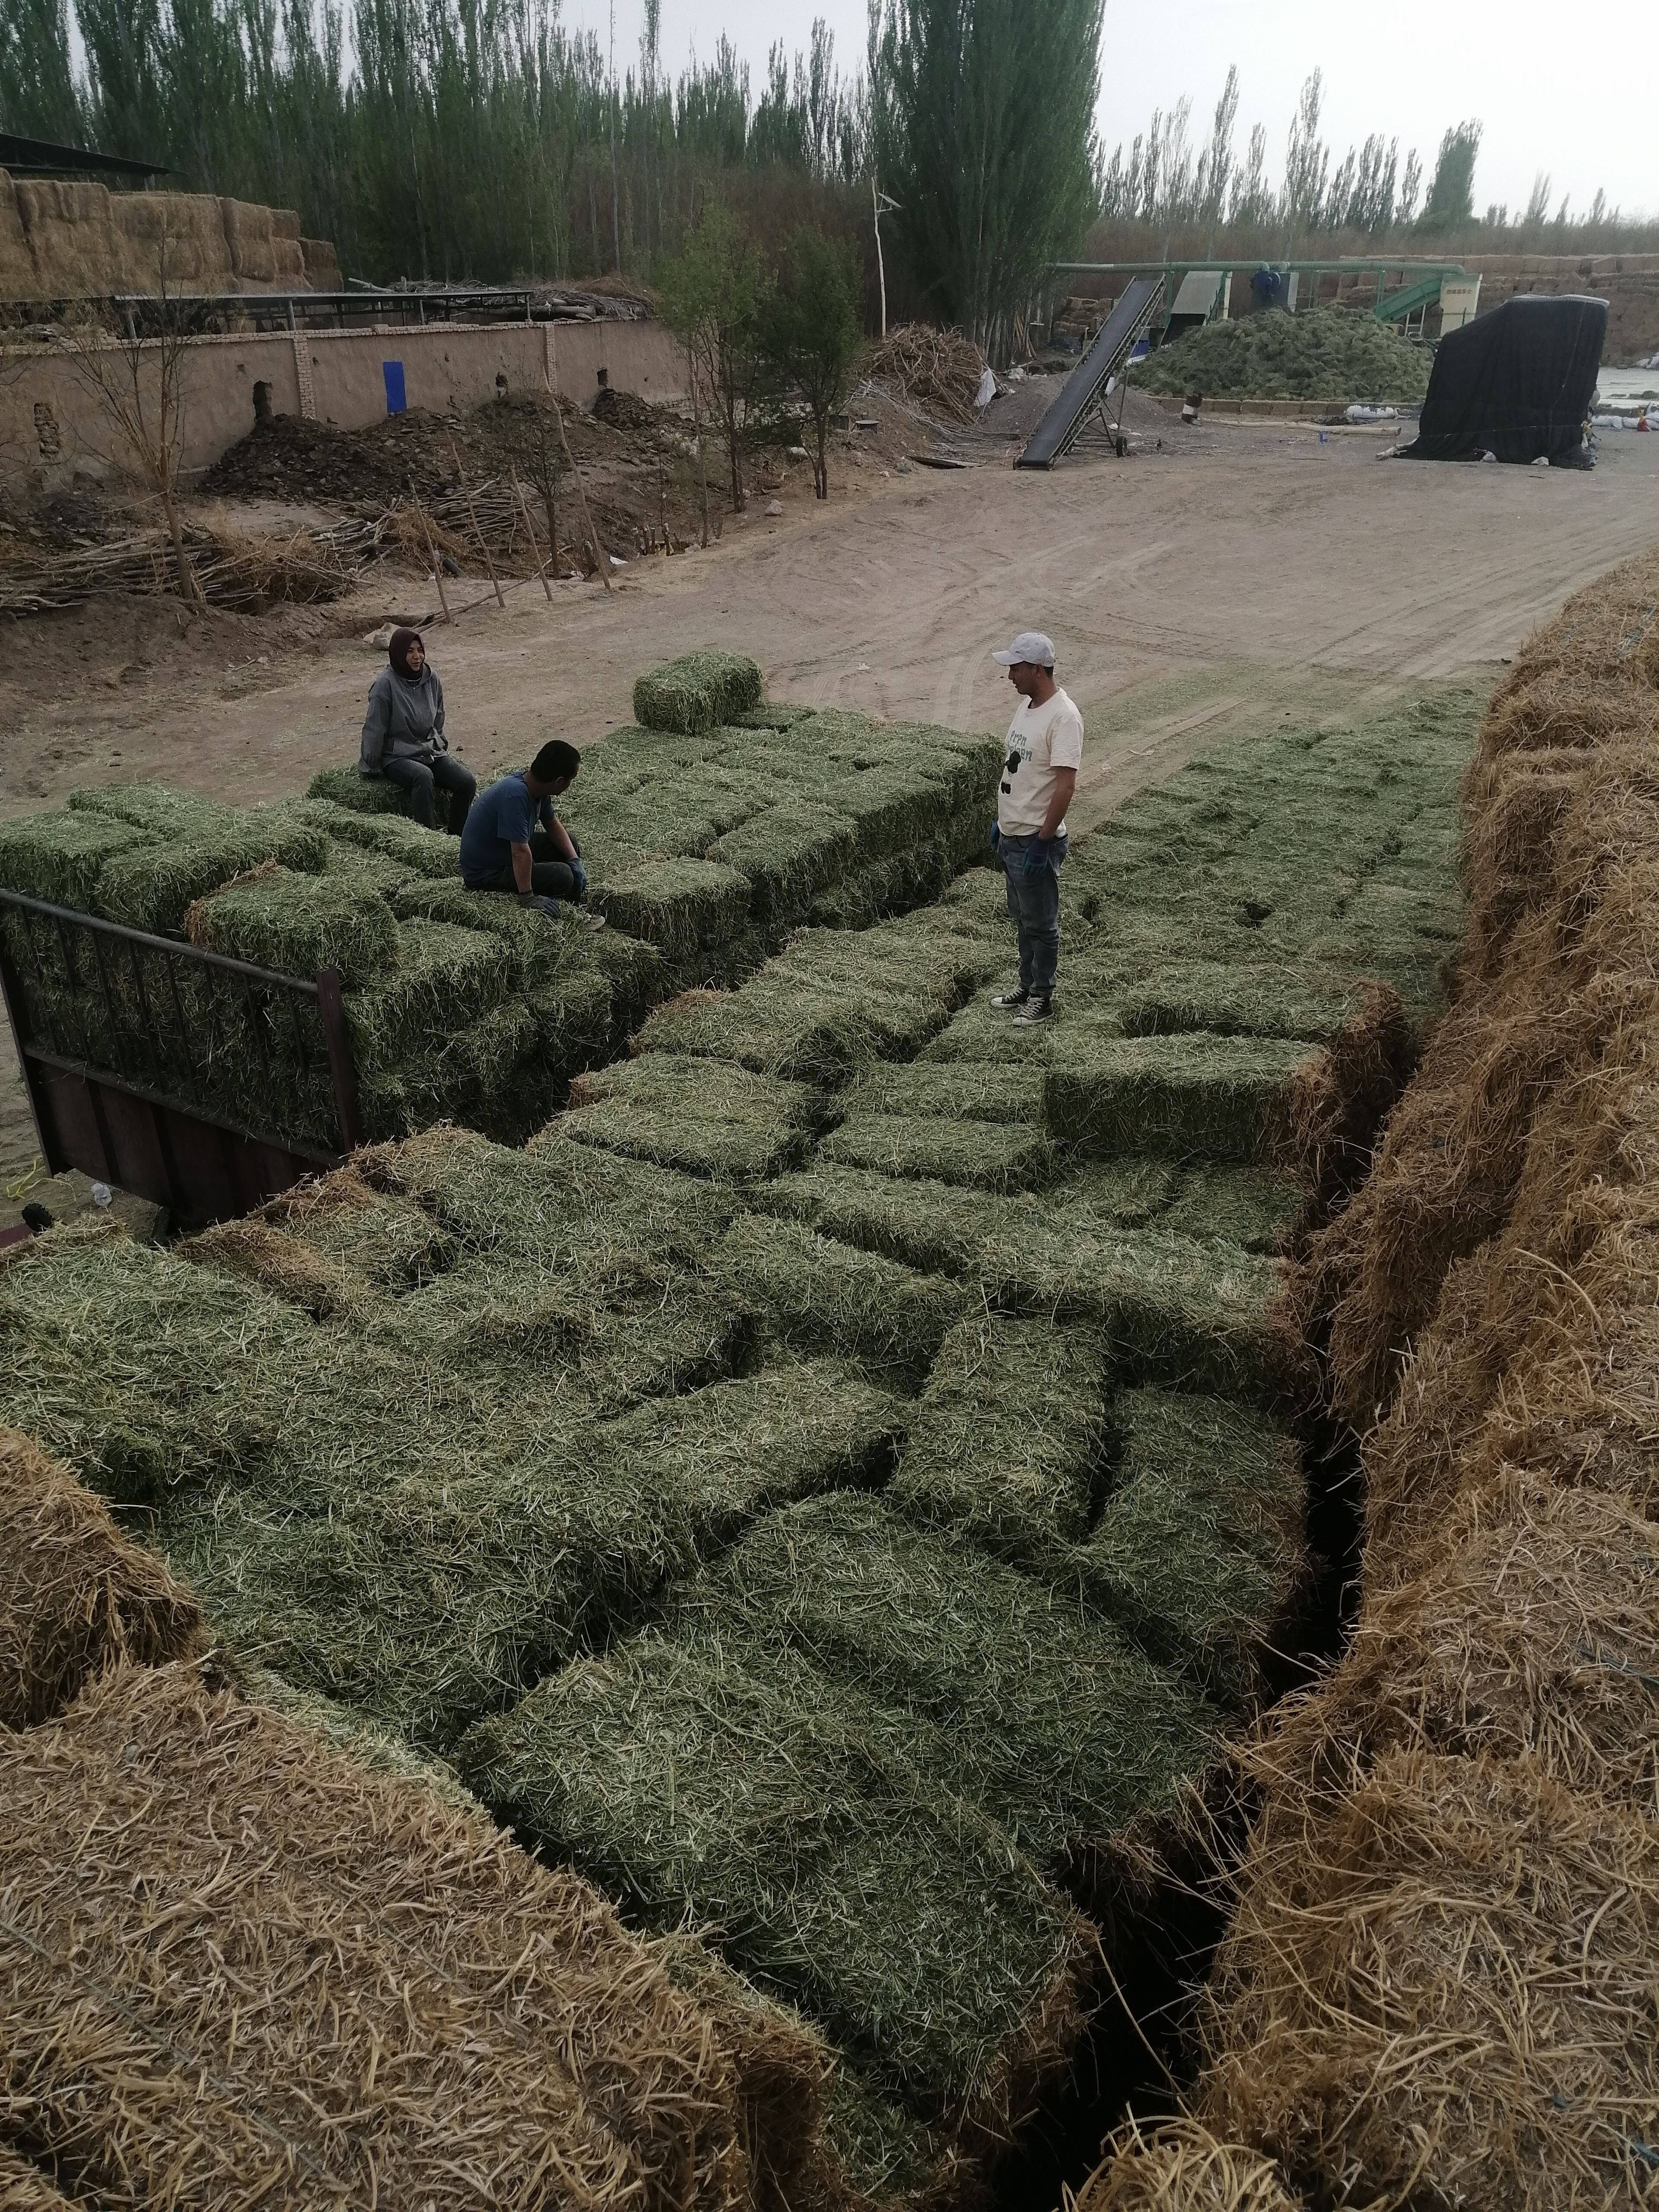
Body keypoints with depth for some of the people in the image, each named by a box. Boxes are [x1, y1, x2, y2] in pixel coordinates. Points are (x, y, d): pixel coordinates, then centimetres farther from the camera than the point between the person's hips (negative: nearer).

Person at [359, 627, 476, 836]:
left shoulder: (432, 679, 3)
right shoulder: (386, 684, -14)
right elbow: (374, 729, -9)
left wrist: (442, 747, 22)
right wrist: (372, 768, -5)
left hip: (431, 751, 6)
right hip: (397, 757, -6)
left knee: (467, 781, -17)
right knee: (423, 776, -37)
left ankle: (457, 836, -5)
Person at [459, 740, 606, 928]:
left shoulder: (535, 786, -4)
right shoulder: (515, 795, -33)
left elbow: (552, 824, 12)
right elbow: (520, 852, -35)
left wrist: (575, 860, 2)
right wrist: (528, 898, -33)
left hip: (504, 855, 10)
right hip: (485, 875, -10)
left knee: (569, 844, 13)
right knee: (563, 876, -21)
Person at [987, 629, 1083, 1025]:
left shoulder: (1063, 717, -21)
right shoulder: (1026, 705, 8)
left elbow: (1066, 784, -24)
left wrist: (1043, 840, -25)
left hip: (1037, 840, -9)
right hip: (1011, 835, 9)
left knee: (1041, 924, 5)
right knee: (1023, 919, 19)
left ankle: (1043, 997, 18)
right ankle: (1027, 987, 32)